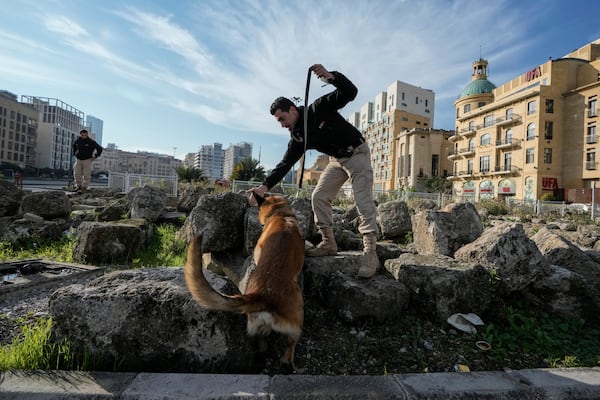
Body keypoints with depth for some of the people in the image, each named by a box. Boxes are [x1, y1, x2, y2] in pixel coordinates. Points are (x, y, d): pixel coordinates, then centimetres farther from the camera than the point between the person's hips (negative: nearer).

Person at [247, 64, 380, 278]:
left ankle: (370, 254, -15)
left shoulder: (320, 108, -16)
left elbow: (350, 92, -22)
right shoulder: (297, 137, -2)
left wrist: (330, 76, -38)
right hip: (336, 160, 6)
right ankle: (328, 243, 5)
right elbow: (285, 164, -7)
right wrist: (265, 186, -16)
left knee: (363, 201, -16)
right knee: (318, 197, -4)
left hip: (357, 153, -6)